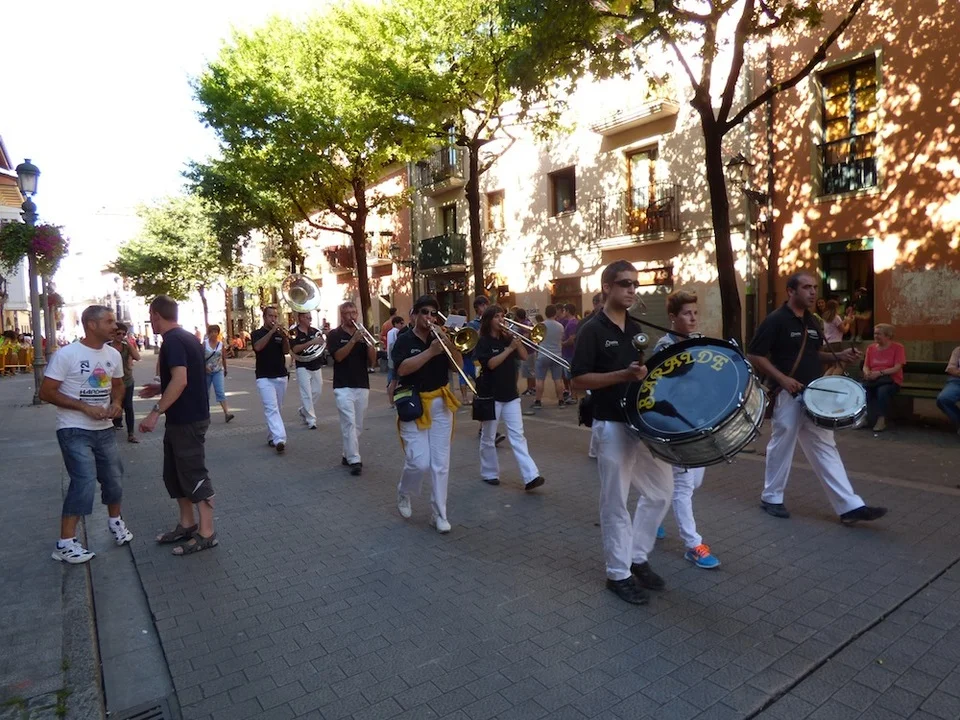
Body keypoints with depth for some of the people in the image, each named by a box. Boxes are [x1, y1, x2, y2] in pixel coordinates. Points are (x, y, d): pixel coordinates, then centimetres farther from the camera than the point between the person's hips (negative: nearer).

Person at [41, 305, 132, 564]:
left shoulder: (114, 355, 2)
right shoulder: (66, 355, -16)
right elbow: (46, 392, -14)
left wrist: (117, 402, -4)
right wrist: (85, 407, -21)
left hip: (104, 429, 6)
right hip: (75, 431, -6)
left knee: (113, 477, 15)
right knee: (85, 482, -14)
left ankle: (115, 520, 39)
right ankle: (65, 543, -1)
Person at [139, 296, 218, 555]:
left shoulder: (172, 341, -17)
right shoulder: (187, 337, 13)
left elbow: (180, 380, -28)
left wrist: (155, 412, -26)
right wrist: (160, 389, 24)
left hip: (187, 420, -10)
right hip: (182, 419, 10)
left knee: (195, 475, -3)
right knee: (174, 474, 17)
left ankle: (207, 533, 6)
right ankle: (187, 524, 27)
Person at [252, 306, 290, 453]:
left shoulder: (280, 333, 11)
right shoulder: (257, 333, 1)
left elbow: (286, 351, -4)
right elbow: (258, 347, -21)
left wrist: (285, 337, -22)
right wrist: (271, 331, -25)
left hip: (281, 376, 5)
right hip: (264, 378, -5)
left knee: (277, 409, 10)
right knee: (271, 409, -16)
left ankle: (271, 437, 22)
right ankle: (279, 439, -27)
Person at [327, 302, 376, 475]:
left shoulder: (363, 333, 11)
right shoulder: (334, 335, 1)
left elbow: (372, 360, 4)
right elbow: (339, 356, -15)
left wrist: (369, 343, -13)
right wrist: (353, 340, -23)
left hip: (362, 386, 4)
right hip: (343, 386, -4)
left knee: (358, 426, 9)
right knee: (349, 423, -13)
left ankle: (348, 455, 24)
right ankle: (354, 460, -11)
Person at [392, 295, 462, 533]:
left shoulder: (440, 337, 6)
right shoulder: (405, 340, -5)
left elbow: (459, 364, -1)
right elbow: (402, 369, -21)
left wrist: (449, 342, -15)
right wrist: (430, 352, -25)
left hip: (441, 404, 4)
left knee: (440, 463, 4)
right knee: (420, 462, -8)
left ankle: (440, 514, 15)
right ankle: (404, 492, 24)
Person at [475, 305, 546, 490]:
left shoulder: (507, 338, 8)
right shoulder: (483, 342, -7)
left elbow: (524, 357, 4)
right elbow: (491, 364, -20)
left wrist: (517, 340, -10)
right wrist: (510, 348, -22)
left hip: (510, 394, 4)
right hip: (491, 395, -4)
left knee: (517, 436, -2)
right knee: (488, 437, 8)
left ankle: (530, 476, -7)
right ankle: (489, 473, 24)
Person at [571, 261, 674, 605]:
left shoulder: (635, 328, 10)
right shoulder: (593, 330, -12)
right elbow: (579, 379, -17)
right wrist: (624, 375, -25)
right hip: (613, 426, -7)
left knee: (661, 490, 14)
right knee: (615, 503, 4)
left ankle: (638, 558, 31)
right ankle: (618, 573, 20)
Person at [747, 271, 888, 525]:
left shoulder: (812, 321, 11)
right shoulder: (775, 321, -14)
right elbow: (754, 356, -17)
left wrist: (839, 356, 3)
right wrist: (782, 378, -23)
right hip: (787, 395, -8)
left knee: (825, 448, 8)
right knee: (781, 446, 4)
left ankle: (850, 506, 11)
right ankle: (771, 498, 20)